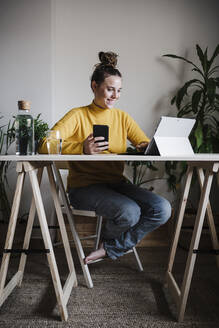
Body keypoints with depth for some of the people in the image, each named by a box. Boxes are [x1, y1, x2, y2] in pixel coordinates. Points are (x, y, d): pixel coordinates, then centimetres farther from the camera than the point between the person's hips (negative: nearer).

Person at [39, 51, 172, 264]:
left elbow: (146, 144, 8)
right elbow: (46, 145, -16)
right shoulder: (78, 115, -3)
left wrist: (146, 148, -19)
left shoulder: (123, 117, 12)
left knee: (162, 209, -16)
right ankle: (108, 238, 8)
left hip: (116, 183, 6)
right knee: (129, 212, -30)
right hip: (84, 186, -5)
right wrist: (82, 149, -33)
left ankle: (110, 248, 2)